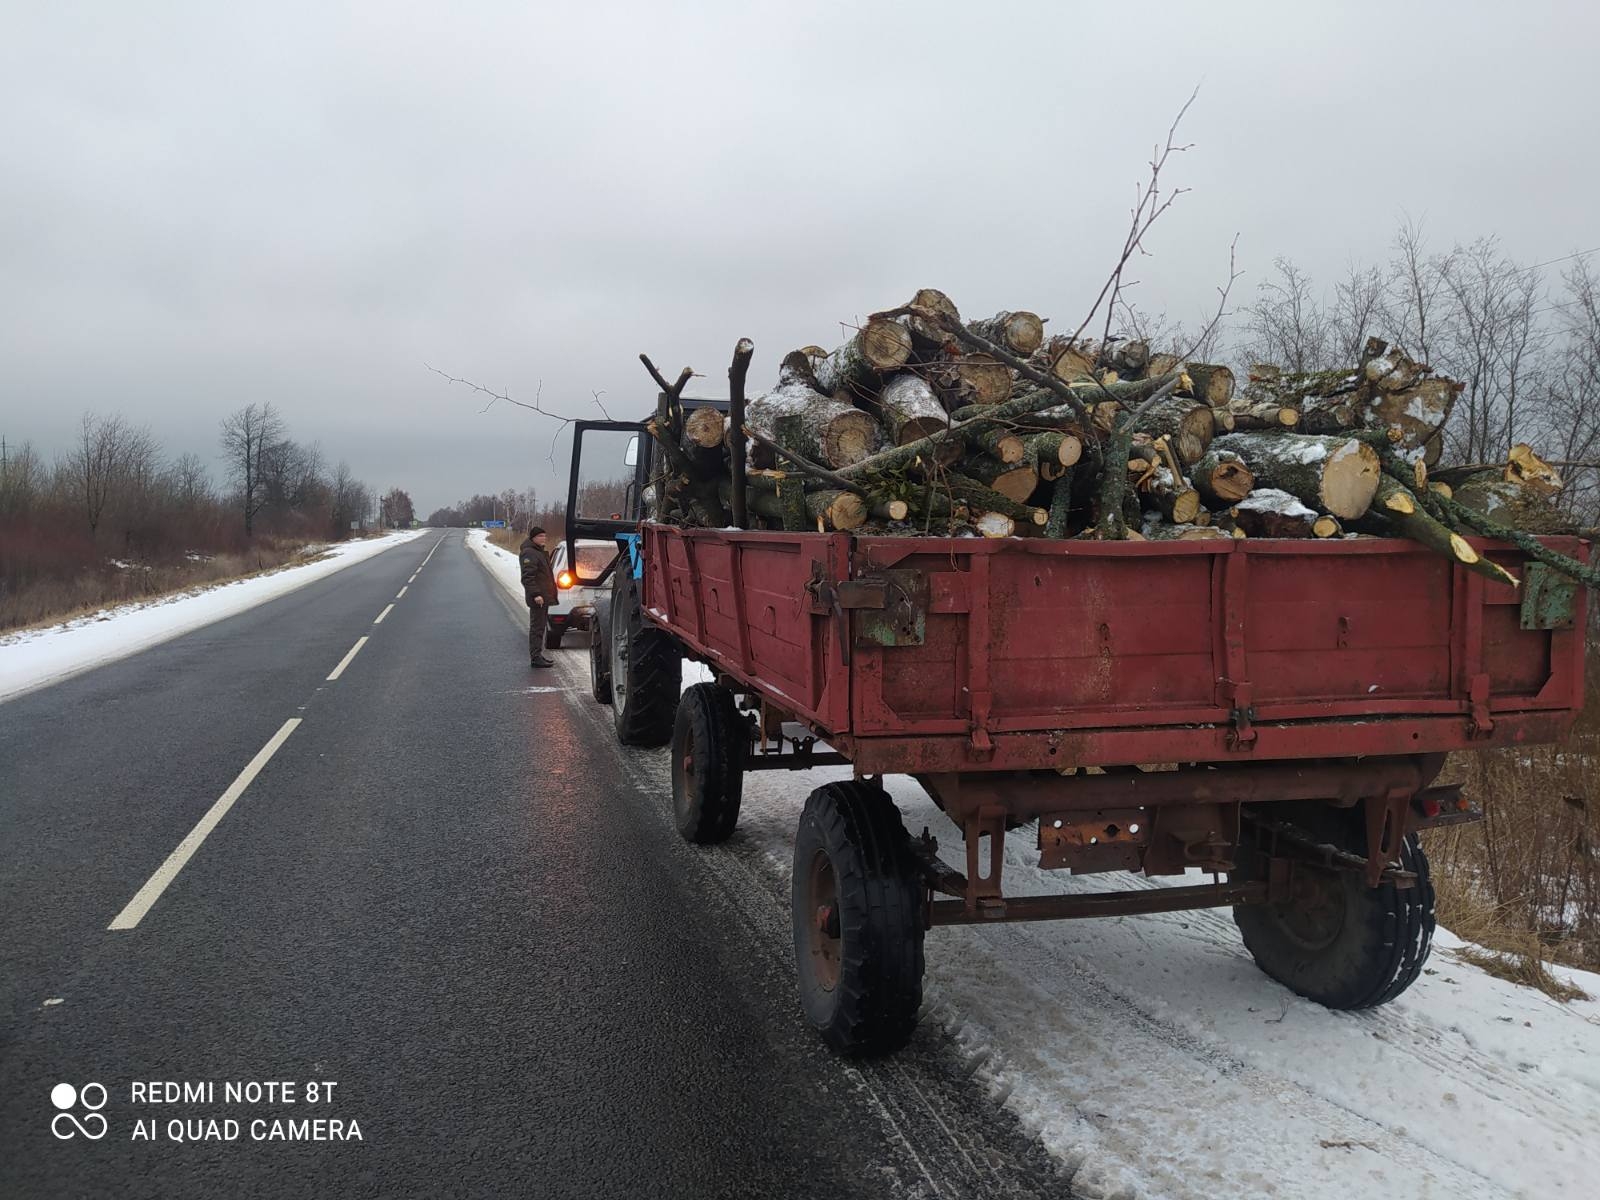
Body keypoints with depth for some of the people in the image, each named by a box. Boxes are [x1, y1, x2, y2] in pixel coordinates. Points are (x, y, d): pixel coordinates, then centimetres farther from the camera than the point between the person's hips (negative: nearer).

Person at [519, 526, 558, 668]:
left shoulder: (540, 551, 19)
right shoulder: (529, 553, -14)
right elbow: (528, 577, -22)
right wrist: (535, 594, -28)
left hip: (544, 597, 10)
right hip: (538, 598, -10)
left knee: (540, 626, 15)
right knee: (537, 627, -9)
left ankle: (537, 655, 22)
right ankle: (536, 658, -8)